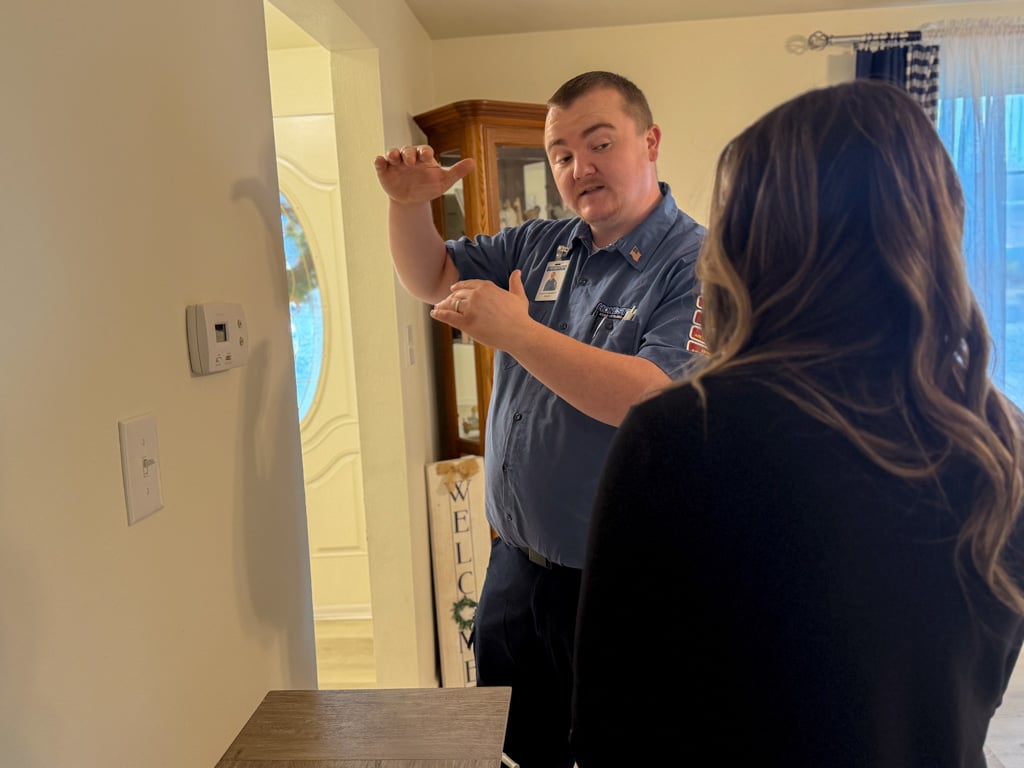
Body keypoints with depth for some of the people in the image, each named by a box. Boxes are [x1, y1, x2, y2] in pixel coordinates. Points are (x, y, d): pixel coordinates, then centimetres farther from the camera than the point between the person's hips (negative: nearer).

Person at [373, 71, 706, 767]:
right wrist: (410, 203, -6)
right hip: (516, 563, 7)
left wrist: (516, 331, -28)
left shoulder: (699, 266, -16)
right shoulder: (538, 246, 6)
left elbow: (658, 401, -29)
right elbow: (432, 277, 13)